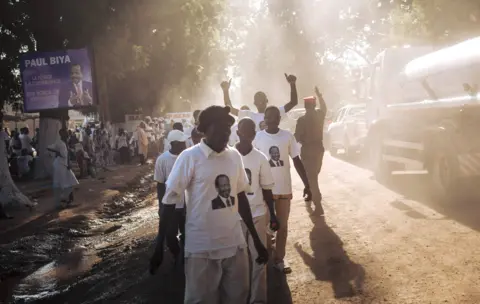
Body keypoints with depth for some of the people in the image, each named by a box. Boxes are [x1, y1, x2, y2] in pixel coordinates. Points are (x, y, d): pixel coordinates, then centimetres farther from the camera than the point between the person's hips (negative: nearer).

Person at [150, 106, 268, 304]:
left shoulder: (235, 156, 4)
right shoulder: (189, 157, -11)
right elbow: (170, 202, -7)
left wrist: (256, 239, 16)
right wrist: (159, 247, -8)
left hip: (235, 245, 5)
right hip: (201, 249, -5)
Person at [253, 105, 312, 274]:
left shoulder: (288, 136, -4)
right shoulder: (258, 137, -8)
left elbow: (297, 161, 1)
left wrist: (307, 185, -2)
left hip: (284, 188, 1)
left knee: (282, 225, 11)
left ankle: (279, 258, 24)